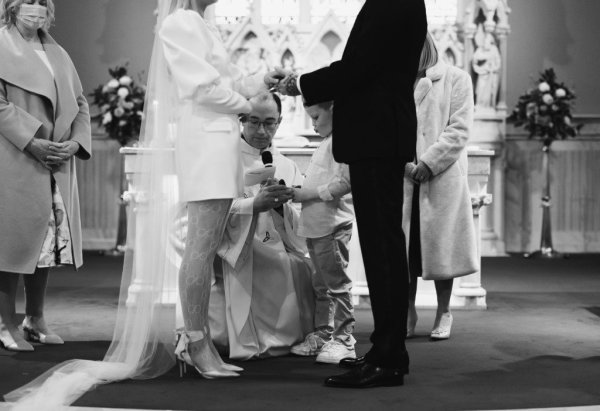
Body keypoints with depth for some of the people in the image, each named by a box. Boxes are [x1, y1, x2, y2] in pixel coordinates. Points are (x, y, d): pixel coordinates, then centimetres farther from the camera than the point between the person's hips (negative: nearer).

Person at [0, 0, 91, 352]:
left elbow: (80, 104, 16)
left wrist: (76, 141, -2)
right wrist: (31, 141, -19)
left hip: (57, 165, 6)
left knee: (49, 240, 8)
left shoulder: (58, 55, 17)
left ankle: (35, 319, 18)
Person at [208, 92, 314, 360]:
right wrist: (254, 205, -27)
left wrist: (281, 206, -15)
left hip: (279, 256, 5)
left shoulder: (288, 167, 16)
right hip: (236, 256, -4)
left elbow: (301, 225, 7)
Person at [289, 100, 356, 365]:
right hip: (316, 225, 10)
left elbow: (345, 182, -21)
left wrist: (309, 194, -17)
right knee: (321, 284, 15)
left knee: (336, 282, -5)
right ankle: (322, 335, 23)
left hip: (333, 226, -10)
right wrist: (299, 191, 9)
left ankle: (343, 338, 0)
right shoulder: (326, 144, 19)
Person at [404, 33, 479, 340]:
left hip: (442, 177, -2)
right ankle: (408, 316, 14)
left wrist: (427, 164, -14)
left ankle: (443, 315, 14)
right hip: (403, 179, 3)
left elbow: (458, 130, -4)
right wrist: (404, 164, -13)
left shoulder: (456, 79, 4)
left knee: (440, 246, 2)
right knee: (405, 249, 4)